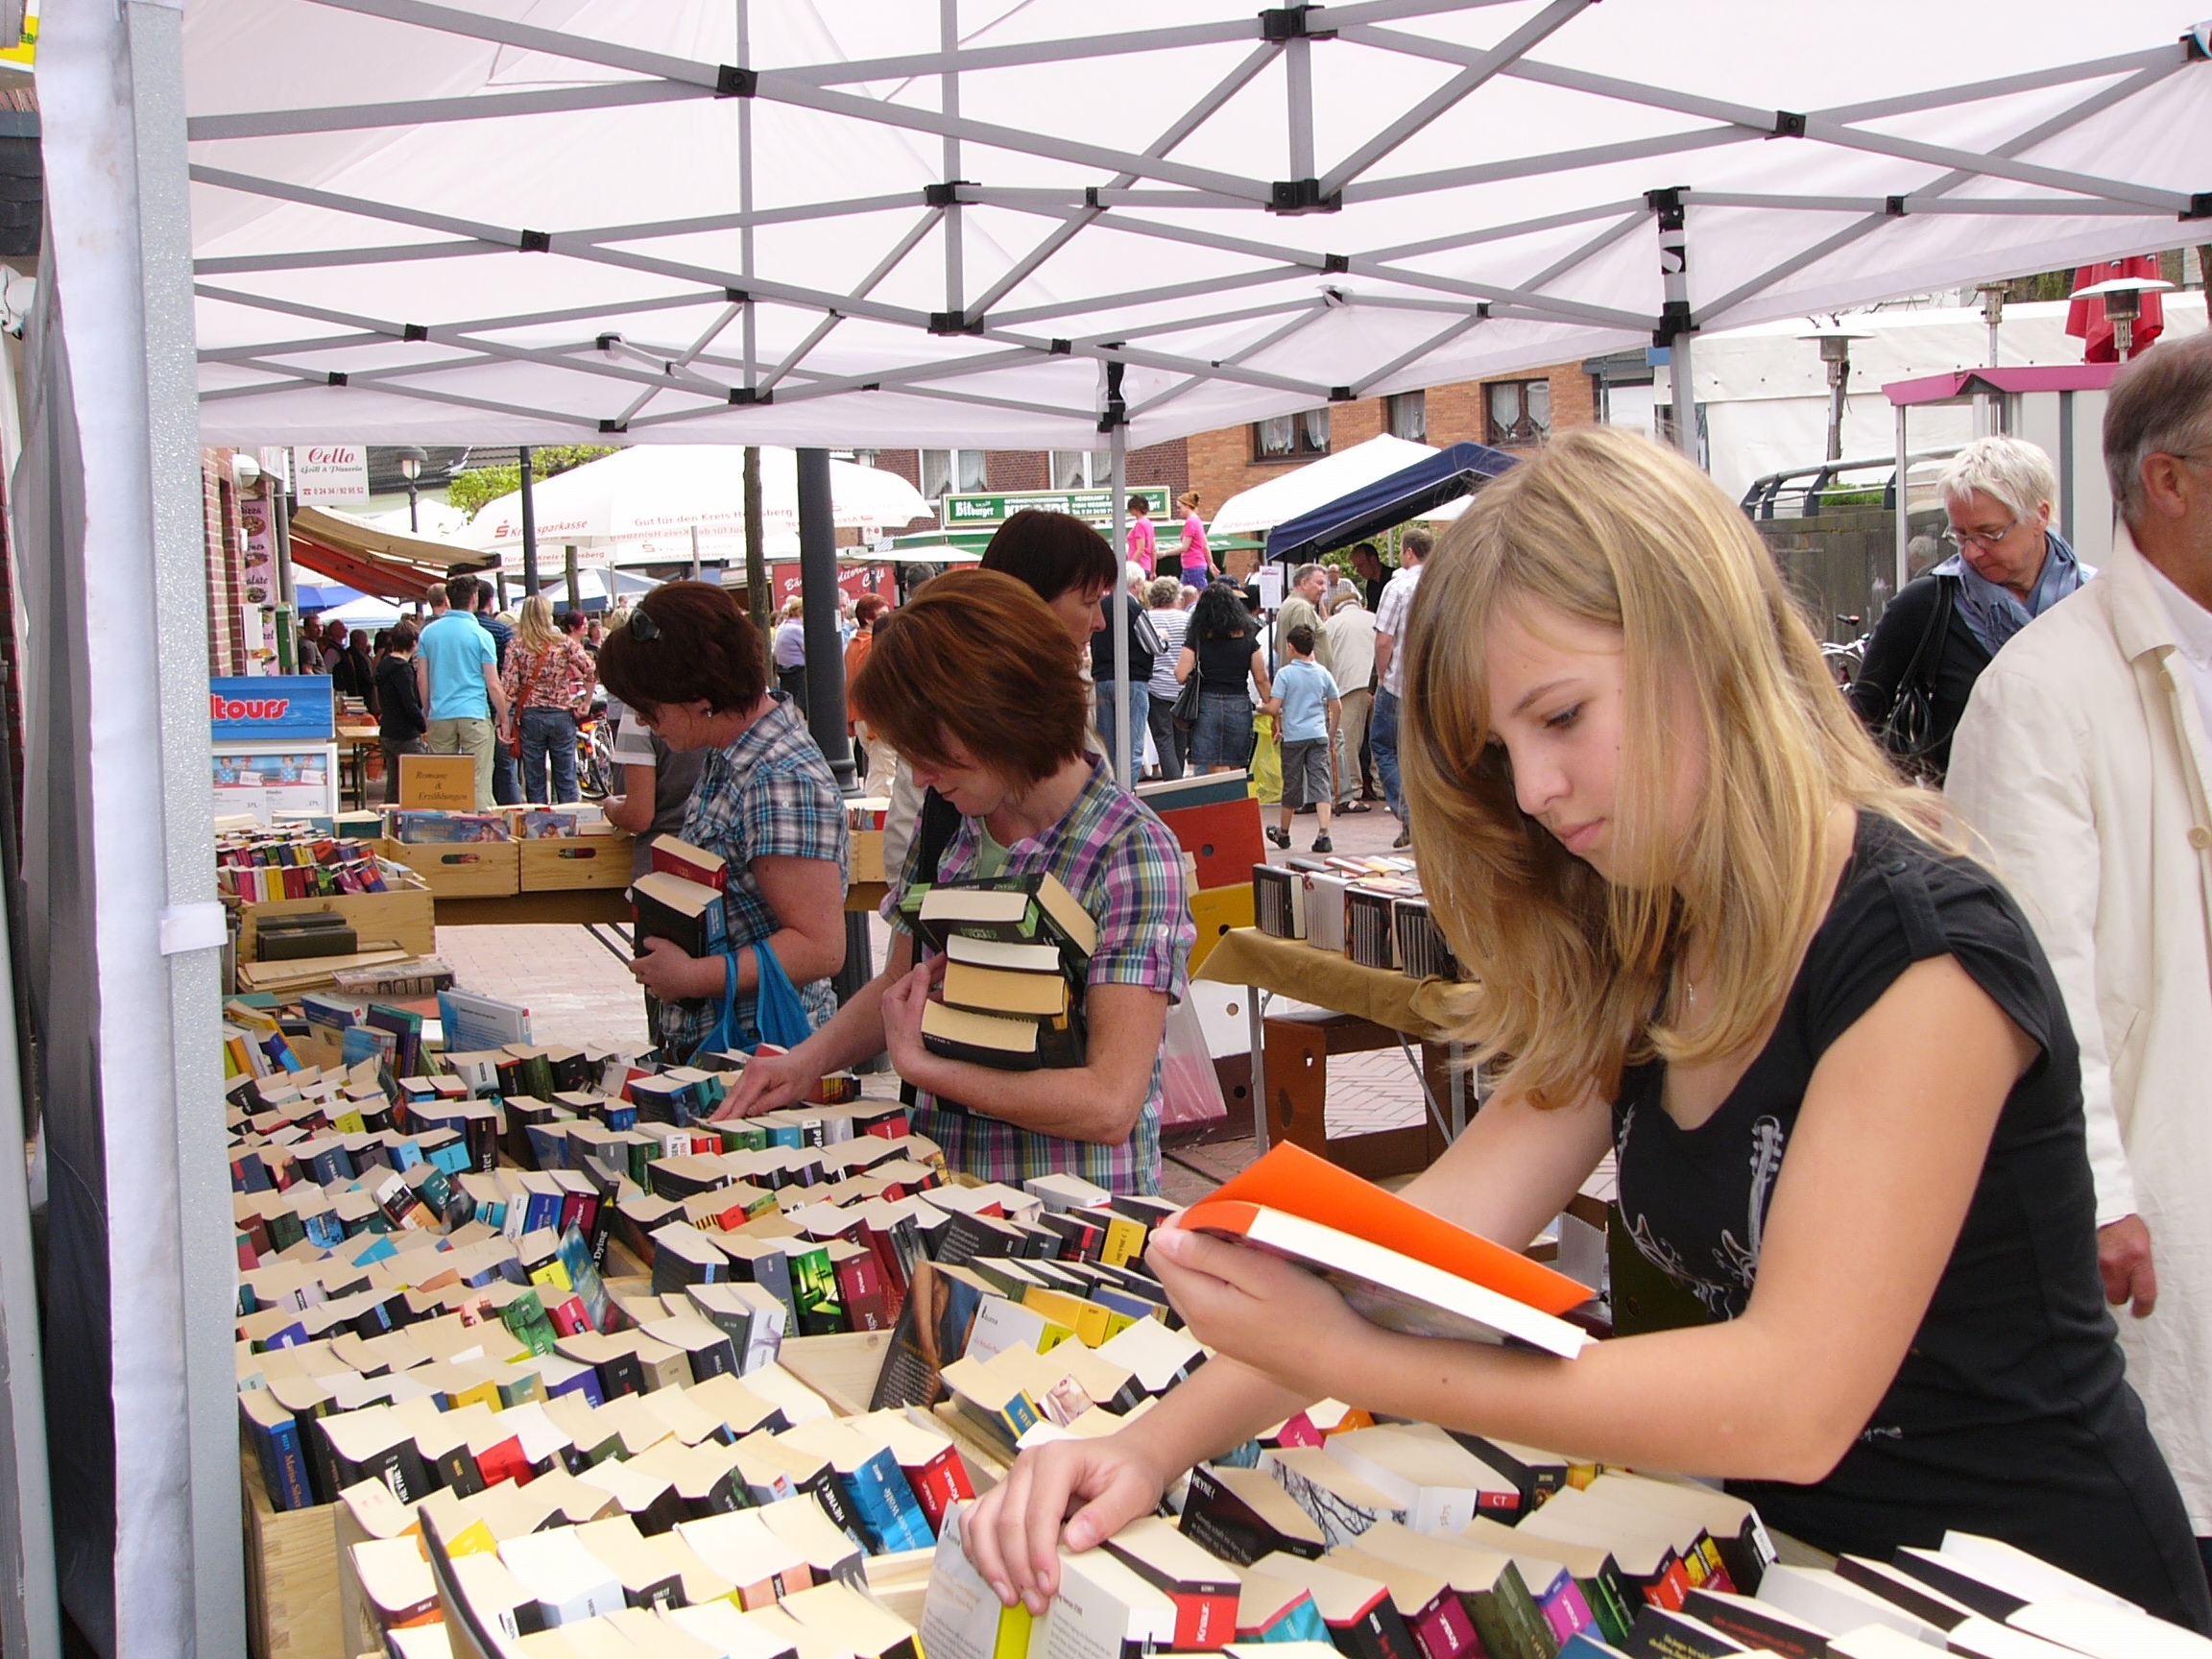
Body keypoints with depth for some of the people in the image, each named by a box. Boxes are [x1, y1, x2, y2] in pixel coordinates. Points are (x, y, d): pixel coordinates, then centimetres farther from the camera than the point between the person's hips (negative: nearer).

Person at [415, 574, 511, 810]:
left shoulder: (428, 632, 6)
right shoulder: (481, 635, -6)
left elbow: (421, 679, 9)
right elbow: (493, 684, -7)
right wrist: (503, 720, 3)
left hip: (440, 716, 4)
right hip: (475, 715, -4)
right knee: (479, 781, -3)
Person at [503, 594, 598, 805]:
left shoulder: (517, 645, -4)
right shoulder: (563, 642, -4)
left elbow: (508, 686, -10)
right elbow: (591, 671, -11)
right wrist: (585, 704, -1)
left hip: (530, 716, 0)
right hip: (561, 715, 0)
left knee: (534, 781, 6)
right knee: (565, 779, 8)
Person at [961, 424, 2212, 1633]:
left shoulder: (1921, 950, -19)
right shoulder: (1644, 953, 3)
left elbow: (1794, 1398, -25)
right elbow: (1440, 1229, -6)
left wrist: (1347, 1362, -30)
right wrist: (1155, 1443, -17)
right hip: (1803, 1563, 6)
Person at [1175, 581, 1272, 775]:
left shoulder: (1197, 638, -4)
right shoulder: (1248, 638, 2)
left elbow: (1181, 676, -8)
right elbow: (1261, 679, 4)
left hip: (1206, 705, -2)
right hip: (1239, 706, 2)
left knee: (1216, 771, 0)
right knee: (1234, 770, 14)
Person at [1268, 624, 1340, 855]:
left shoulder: (1285, 673, -6)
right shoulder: (1323, 673, 5)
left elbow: (1275, 708, -12)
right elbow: (1337, 708, 9)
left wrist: (1277, 725, 10)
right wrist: (1332, 735, 20)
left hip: (1293, 737, -2)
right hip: (1319, 736, 2)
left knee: (1292, 786, 10)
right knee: (1321, 784, -2)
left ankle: (1283, 834, 27)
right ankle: (1323, 835, -15)